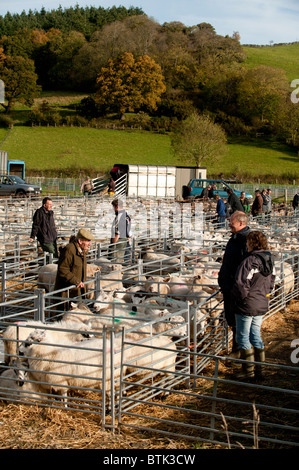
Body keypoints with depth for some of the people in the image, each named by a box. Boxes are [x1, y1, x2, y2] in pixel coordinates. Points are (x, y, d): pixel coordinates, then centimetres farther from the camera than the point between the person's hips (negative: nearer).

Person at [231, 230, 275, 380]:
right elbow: (271, 281, 15)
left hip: (246, 306, -8)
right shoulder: (269, 259, 4)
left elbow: (241, 285, -23)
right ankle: (259, 370, 21)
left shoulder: (249, 261, -21)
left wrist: (239, 298, -7)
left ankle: (248, 370, 10)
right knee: (256, 336, 17)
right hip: (262, 305, 8)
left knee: (242, 337, 5)